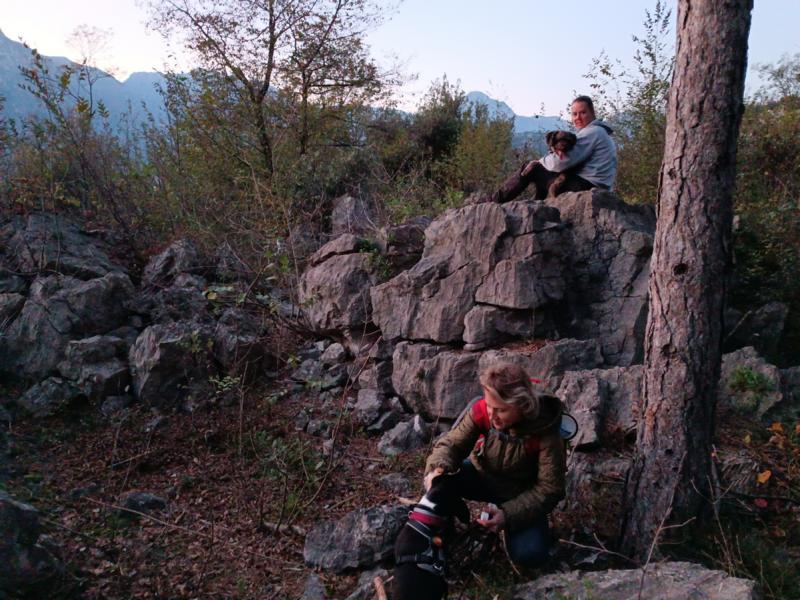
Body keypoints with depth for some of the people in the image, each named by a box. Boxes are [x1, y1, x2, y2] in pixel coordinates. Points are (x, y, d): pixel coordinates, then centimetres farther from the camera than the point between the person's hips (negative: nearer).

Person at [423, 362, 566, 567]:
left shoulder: (545, 431, -31)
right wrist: (438, 467, -40)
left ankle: (507, 525, 11)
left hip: (522, 494, -2)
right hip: (483, 476, 2)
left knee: (529, 555, -23)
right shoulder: (481, 411, -24)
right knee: (440, 480, -27)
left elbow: (549, 488, -23)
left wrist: (509, 514, -33)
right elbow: (452, 443, -16)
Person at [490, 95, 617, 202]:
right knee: (543, 171, 25)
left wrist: (539, 162, 1)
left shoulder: (592, 132, -11)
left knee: (532, 169, -4)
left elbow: (561, 162, -18)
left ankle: (494, 201, 1)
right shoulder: (601, 132, 22)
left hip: (585, 186, -10)